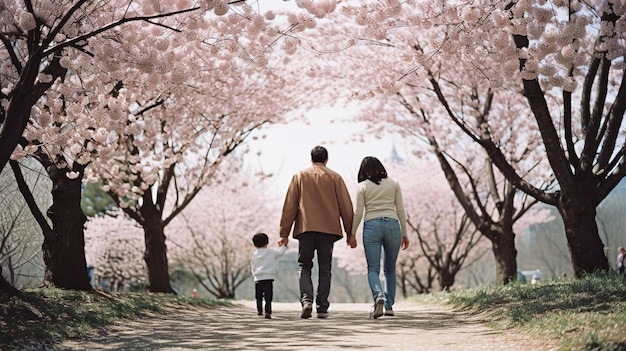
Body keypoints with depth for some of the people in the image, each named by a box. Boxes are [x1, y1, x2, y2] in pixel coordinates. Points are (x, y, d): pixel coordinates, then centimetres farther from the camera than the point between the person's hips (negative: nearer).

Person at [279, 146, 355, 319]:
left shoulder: (299, 176, 8)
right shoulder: (335, 177, 8)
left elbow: (289, 206, 4)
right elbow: (346, 207, 4)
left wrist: (284, 233, 7)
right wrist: (350, 233, 9)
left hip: (305, 228, 0)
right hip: (329, 229, 0)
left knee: (304, 266, 8)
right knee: (324, 269, 7)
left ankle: (306, 300, -13)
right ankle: (322, 308, 3)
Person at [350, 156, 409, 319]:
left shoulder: (362, 186, 4)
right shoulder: (393, 184, 9)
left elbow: (358, 213, 1)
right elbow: (400, 210, 8)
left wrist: (352, 234, 9)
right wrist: (404, 233, 13)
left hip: (371, 226, -2)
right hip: (392, 225, 2)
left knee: (373, 269, -1)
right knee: (390, 269, 15)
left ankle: (378, 295, -29)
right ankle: (389, 306, 16)